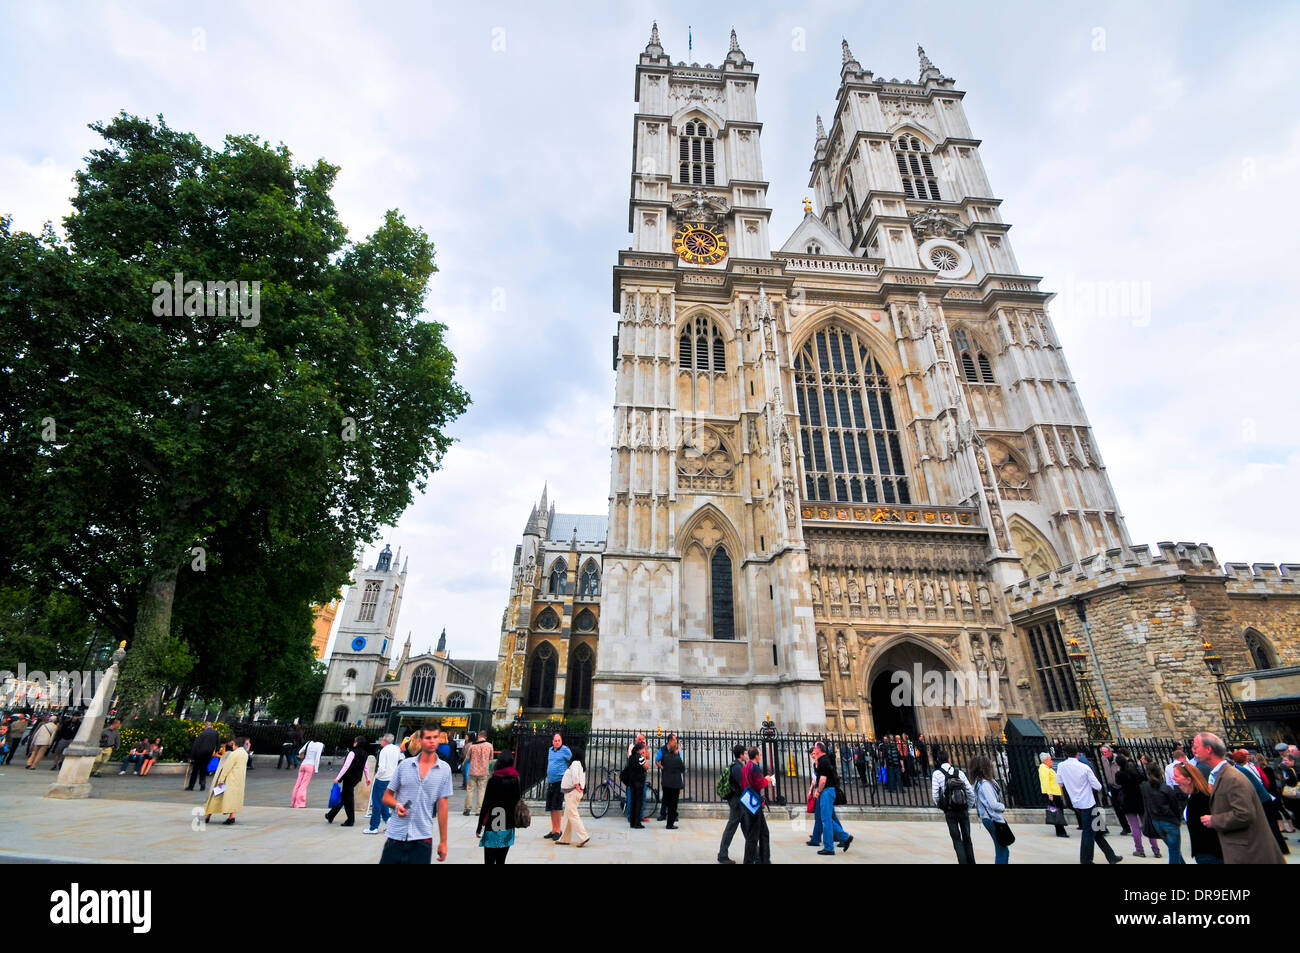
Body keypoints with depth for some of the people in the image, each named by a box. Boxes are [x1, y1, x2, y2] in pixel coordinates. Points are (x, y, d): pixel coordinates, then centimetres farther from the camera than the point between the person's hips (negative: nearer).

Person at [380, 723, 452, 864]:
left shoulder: (444, 769, -1)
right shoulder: (405, 765, 2)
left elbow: (442, 805, 2)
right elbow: (387, 796, 9)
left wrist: (443, 841, 1)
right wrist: (397, 805, -12)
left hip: (422, 838, -1)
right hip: (395, 835, 1)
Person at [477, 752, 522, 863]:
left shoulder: (493, 780, -8)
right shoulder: (516, 780, 3)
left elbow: (485, 805, -7)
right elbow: (518, 801, 7)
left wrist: (479, 827, 0)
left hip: (493, 826, -4)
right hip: (508, 828, 4)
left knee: (489, 860, -2)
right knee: (501, 860, 12)